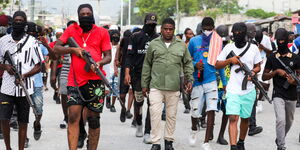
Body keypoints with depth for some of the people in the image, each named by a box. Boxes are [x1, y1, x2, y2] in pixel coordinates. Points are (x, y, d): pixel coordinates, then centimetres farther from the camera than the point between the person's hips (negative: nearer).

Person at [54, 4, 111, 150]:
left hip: (95, 81, 0)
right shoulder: (71, 30, 8)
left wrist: (99, 63, -17)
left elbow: (108, 56, 3)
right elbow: (56, 48, 7)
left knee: (93, 119, 6)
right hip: (75, 80, 0)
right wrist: (73, 49, -9)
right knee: (73, 117, -9)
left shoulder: (102, 32, 5)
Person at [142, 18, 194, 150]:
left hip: (174, 87, 1)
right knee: (155, 114, -6)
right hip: (156, 86, -1)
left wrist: (190, 80, 1)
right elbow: (147, 66, 9)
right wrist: (144, 84, 8)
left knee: (171, 115, 9)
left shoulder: (181, 45, 8)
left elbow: (188, 64, 13)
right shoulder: (153, 44, 5)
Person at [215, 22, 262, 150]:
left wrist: (253, 72, -11)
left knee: (245, 119, 14)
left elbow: (258, 66, 11)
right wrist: (230, 60, -10)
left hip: (249, 90, 2)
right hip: (233, 90, -2)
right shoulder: (228, 48, 2)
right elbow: (217, 65, 6)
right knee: (233, 118, -14)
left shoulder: (253, 48, 3)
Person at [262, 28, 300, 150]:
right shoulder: (272, 58, 1)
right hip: (278, 94, -2)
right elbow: (264, 77, 3)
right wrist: (277, 71, -13)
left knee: (289, 122, 16)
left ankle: (280, 140, 39)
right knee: (281, 120, -19)